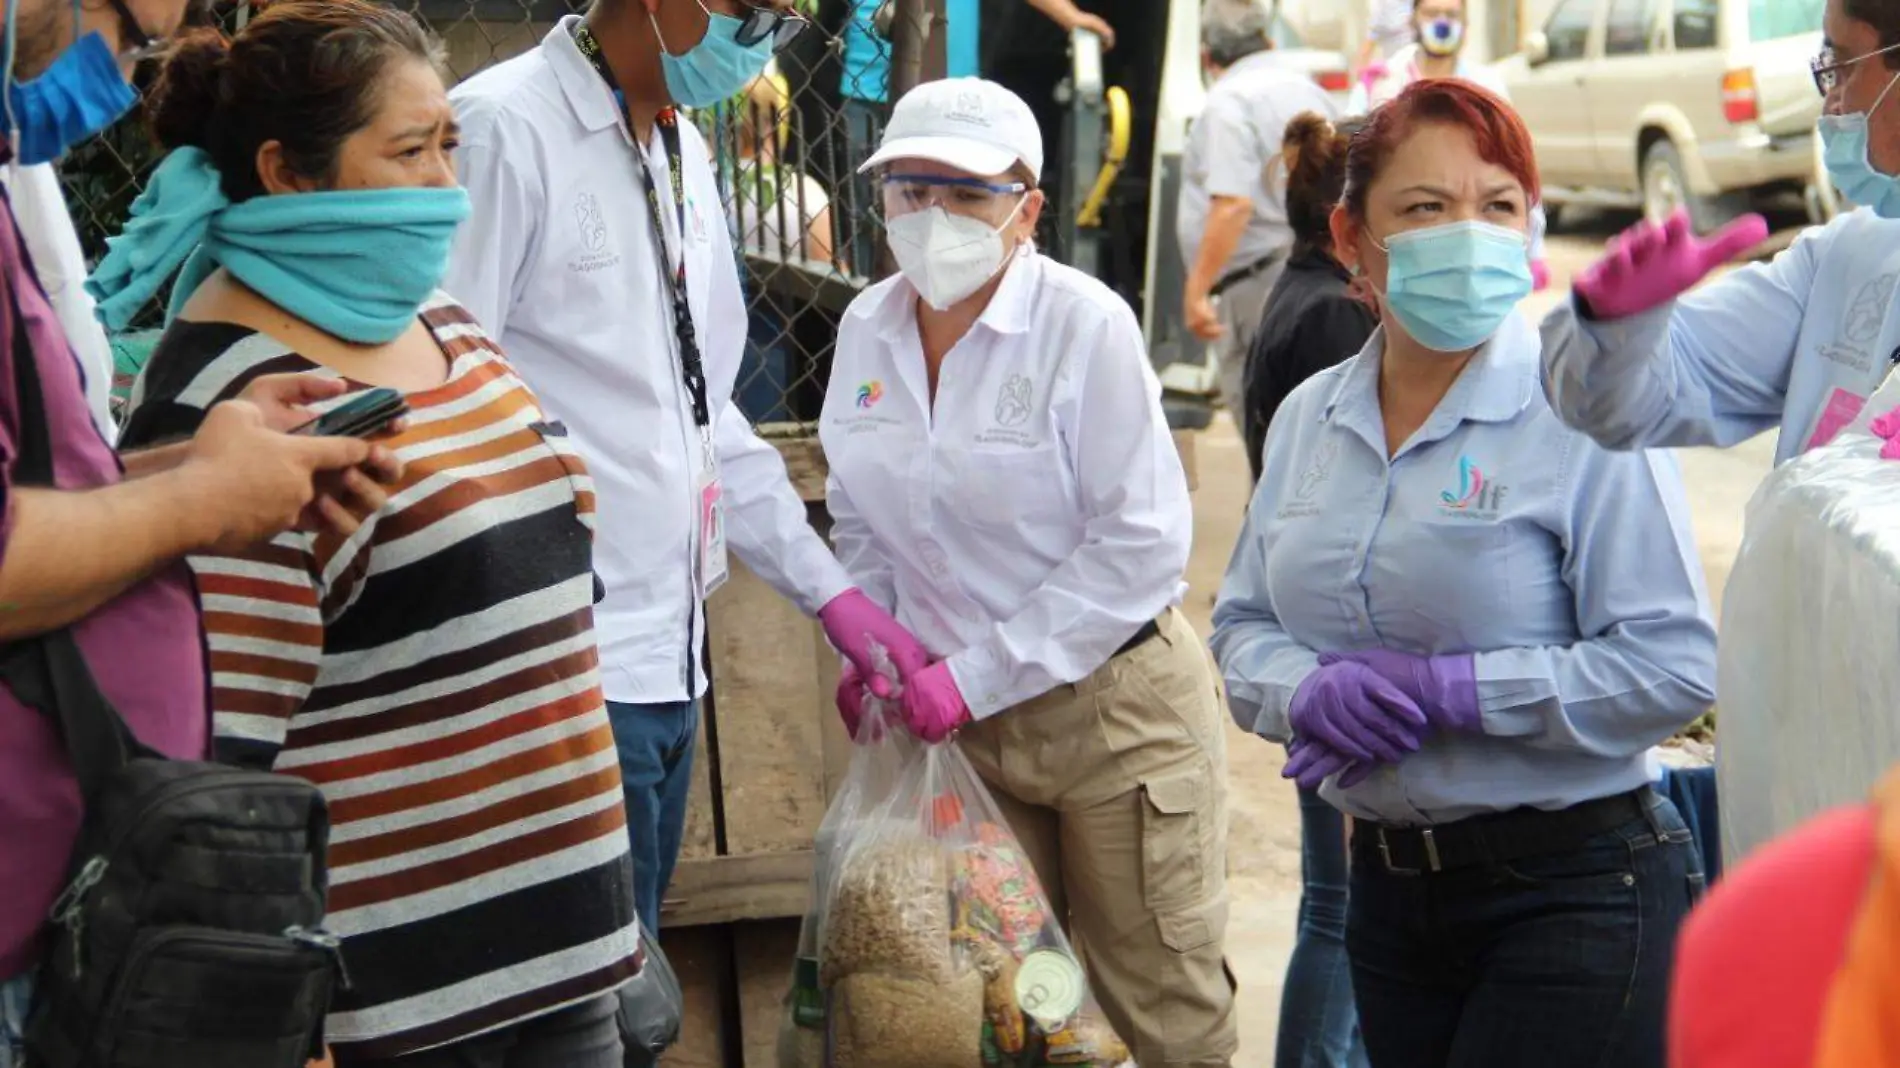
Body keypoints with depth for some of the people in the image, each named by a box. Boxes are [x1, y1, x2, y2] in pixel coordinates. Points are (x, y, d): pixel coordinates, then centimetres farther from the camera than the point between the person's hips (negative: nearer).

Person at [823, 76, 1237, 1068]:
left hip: (1113, 713, -5)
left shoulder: (1083, 325, -16)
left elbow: (1143, 540, -19)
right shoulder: (868, 329, 0)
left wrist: (979, 676, -20)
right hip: (959, 721, 5)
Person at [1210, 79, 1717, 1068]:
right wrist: (1310, 693, -10)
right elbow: (1243, 625, 12)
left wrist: (1444, 689, -21)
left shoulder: (1581, 415, -13)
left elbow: (1673, 663, -18)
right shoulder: (1309, 419, 7)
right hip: (1389, 889, 6)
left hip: (1572, 900, -6)